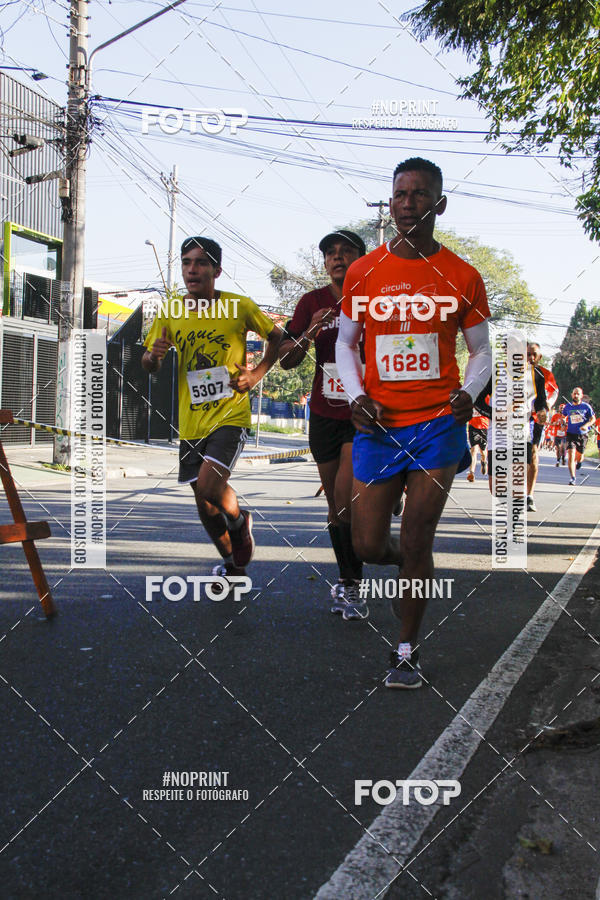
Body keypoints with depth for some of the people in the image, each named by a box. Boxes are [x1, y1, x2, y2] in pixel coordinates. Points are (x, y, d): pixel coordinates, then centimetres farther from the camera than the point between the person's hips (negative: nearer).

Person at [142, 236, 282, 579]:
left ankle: (240, 521, 11)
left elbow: (277, 335, 9)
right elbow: (149, 364, 11)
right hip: (191, 420, 4)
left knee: (209, 486, -23)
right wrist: (154, 355, -12)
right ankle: (233, 565, 34)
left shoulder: (240, 306, -6)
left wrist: (258, 373, -4)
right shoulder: (171, 312, 2)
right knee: (204, 503, 11)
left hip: (230, 413, -4)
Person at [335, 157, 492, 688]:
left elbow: (482, 351, 9)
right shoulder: (362, 272, 3)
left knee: (416, 542, -3)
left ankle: (407, 650, 15)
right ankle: (409, 565, 39)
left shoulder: (462, 277, 1)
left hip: (438, 422, -1)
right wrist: (356, 396, -5)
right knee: (368, 546, 2)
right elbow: (345, 344, 12)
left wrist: (469, 393, -12)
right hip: (378, 425, 2)